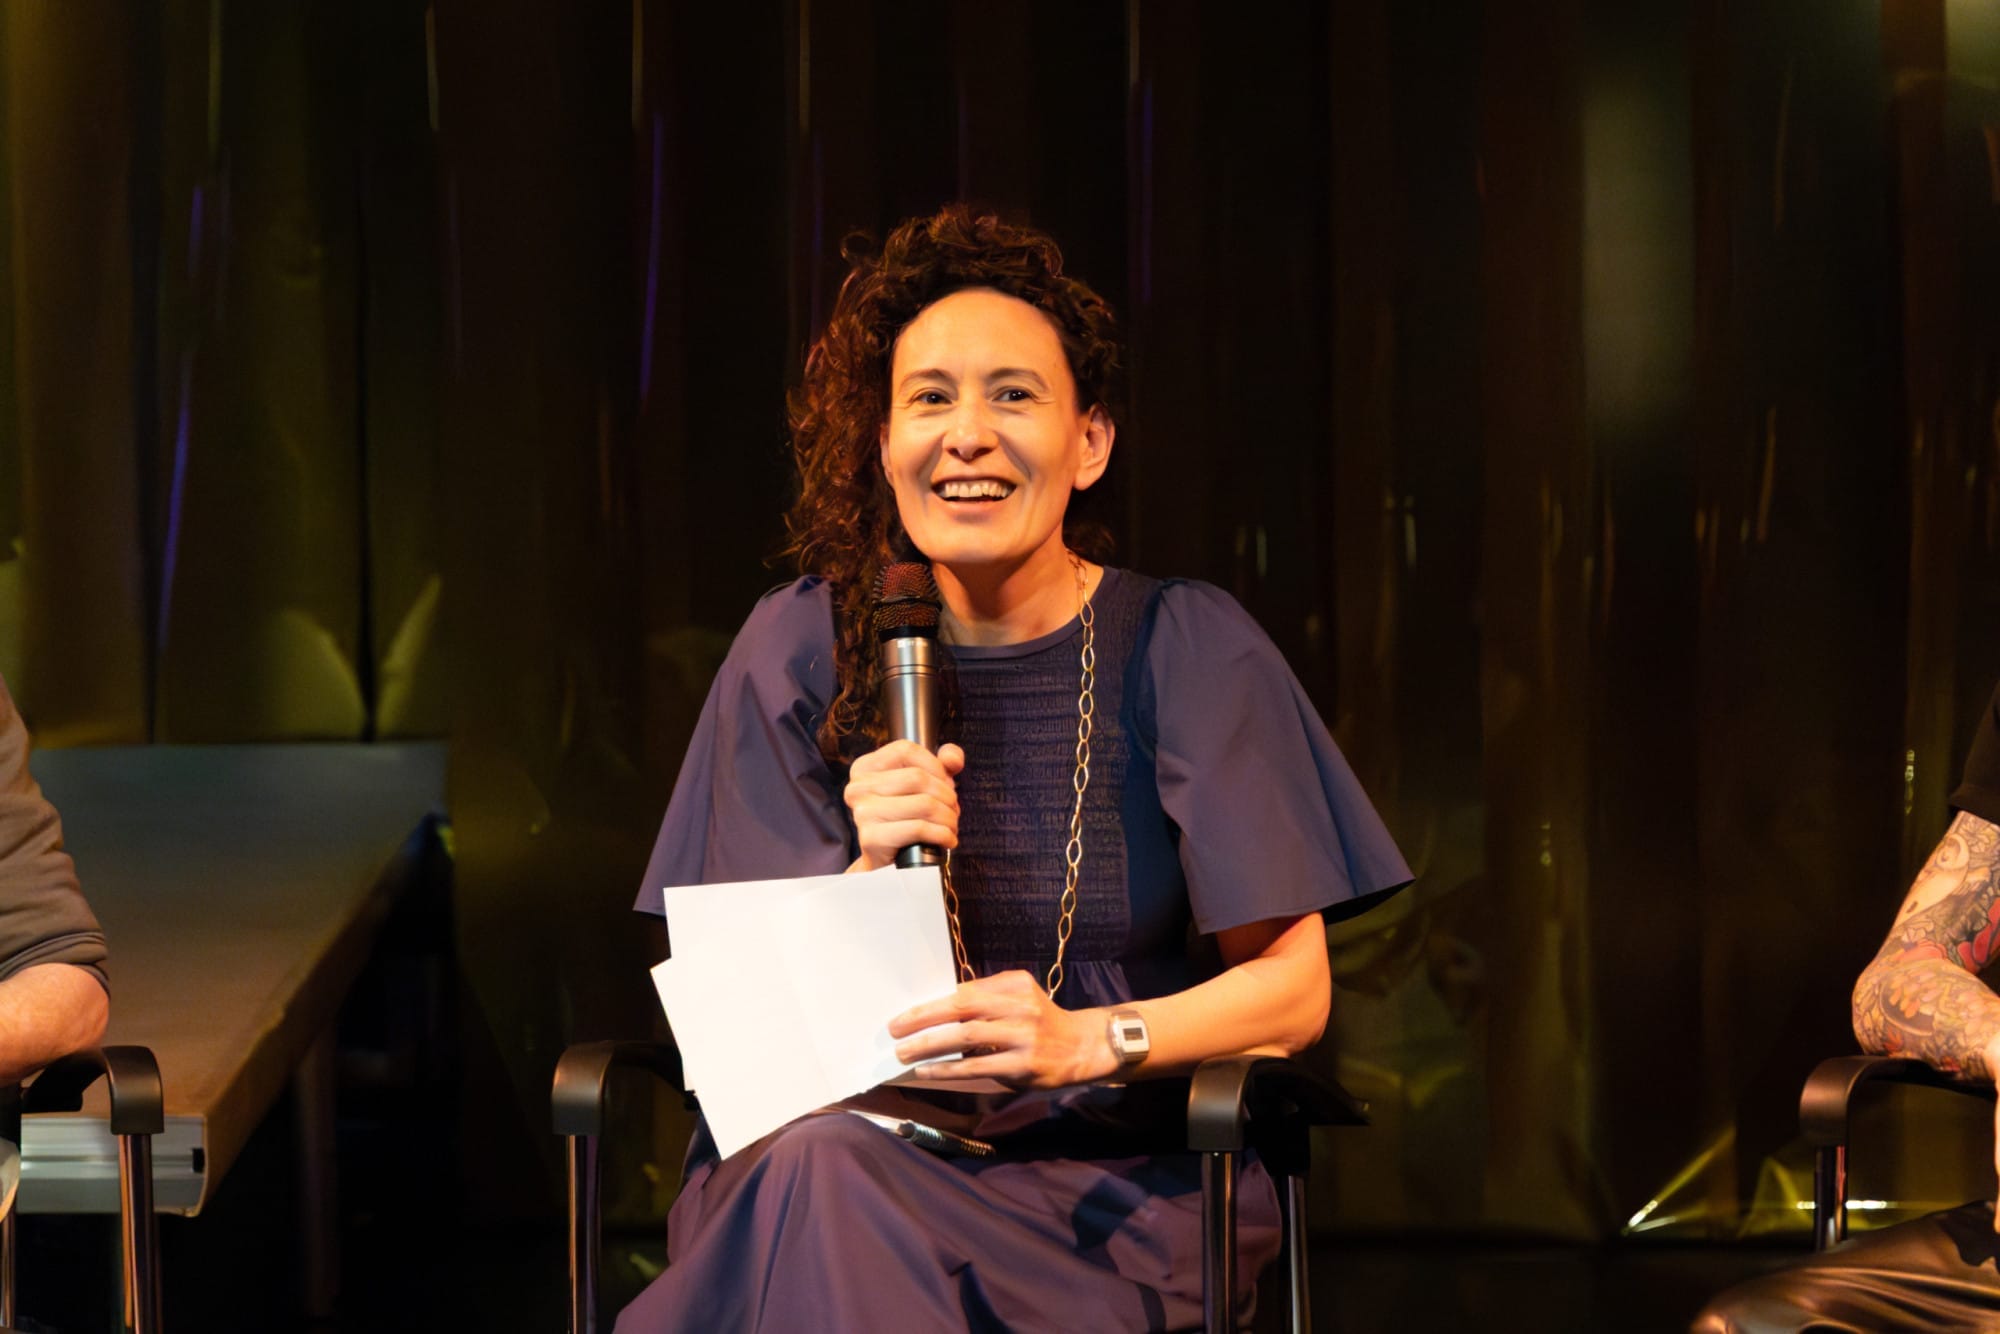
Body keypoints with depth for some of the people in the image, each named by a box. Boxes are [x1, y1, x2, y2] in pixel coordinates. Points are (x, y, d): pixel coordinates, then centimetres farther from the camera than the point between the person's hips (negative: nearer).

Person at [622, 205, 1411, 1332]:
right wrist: (875, 877, -18)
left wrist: (1088, 1041, -21)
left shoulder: (1185, 648, -1)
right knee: (815, 1169, -35)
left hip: (1118, 1171, -2)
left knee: (823, 1205, -33)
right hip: (864, 1127, 2)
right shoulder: (804, 647, 3)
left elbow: (1294, 989, -2)